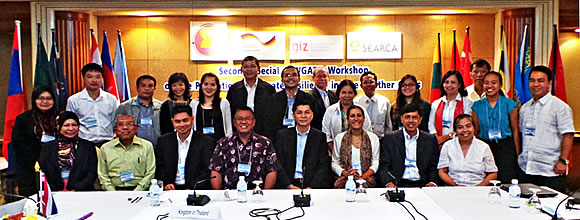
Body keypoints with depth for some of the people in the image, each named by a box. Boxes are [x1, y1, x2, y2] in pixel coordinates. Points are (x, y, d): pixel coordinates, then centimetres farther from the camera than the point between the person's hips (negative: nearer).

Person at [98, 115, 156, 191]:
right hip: (115, 190, 2)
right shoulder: (105, 148, 12)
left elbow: (150, 173, 4)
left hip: (139, 190, -1)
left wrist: (136, 192, -8)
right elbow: (103, 175, 11)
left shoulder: (147, 146, 8)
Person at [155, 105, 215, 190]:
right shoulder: (163, 141, 12)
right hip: (172, 189, 3)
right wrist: (166, 184, -9)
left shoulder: (207, 142, 0)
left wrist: (191, 188, -20)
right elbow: (160, 168, 11)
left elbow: (208, 172, -7)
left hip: (197, 190, -3)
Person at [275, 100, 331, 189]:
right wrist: (289, 185, -11)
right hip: (287, 186, 0)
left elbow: (323, 166, 2)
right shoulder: (282, 135, 10)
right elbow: (278, 164, 3)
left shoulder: (320, 136, 9)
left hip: (314, 185, 1)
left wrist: (311, 187, -13)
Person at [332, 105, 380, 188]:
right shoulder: (339, 138, 9)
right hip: (345, 178, 1)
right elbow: (335, 163, 9)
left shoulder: (373, 138, 9)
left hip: (366, 178, -1)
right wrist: (346, 173, -11)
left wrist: (362, 176, -11)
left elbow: (375, 163, 6)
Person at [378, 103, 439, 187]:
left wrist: (432, 183, -10)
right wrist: (389, 183, -17)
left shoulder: (430, 140, 12)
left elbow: (434, 168, 11)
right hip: (398, 184, -2)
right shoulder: (390, 138, 6)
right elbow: (383, 167, 1)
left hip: (421, 184, 2)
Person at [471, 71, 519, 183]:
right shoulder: (477, 105, 6)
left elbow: (515, 129, 4)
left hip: (506, 146, -1)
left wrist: (517, 153, 0)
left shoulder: (509, 104, 2)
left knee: (506, 182, -5)